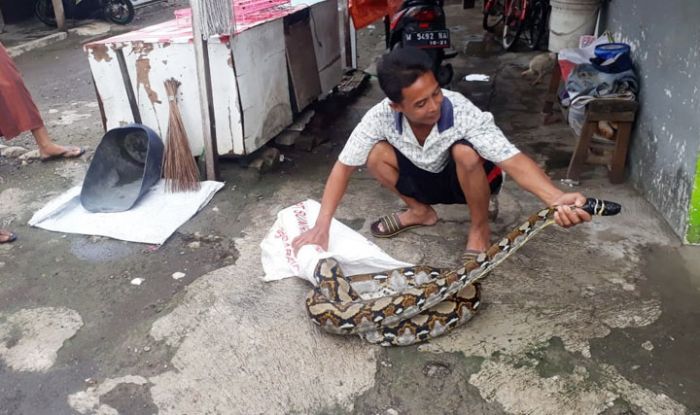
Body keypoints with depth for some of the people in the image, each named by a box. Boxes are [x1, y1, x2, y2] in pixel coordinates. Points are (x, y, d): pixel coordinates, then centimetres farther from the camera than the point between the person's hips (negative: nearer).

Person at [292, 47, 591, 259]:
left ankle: (480, 228, -9)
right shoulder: (381, 116, -28)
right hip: (426, 180, 3)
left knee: (465, 151, -37)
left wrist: (557, 198, -63)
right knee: (376, 153, -24)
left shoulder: (463, 113, -36)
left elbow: (513, 161, -43)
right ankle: (420, 212, 4)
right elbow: (344, 167, -20)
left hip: (469, 180, -3)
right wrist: (321, 226, -27)